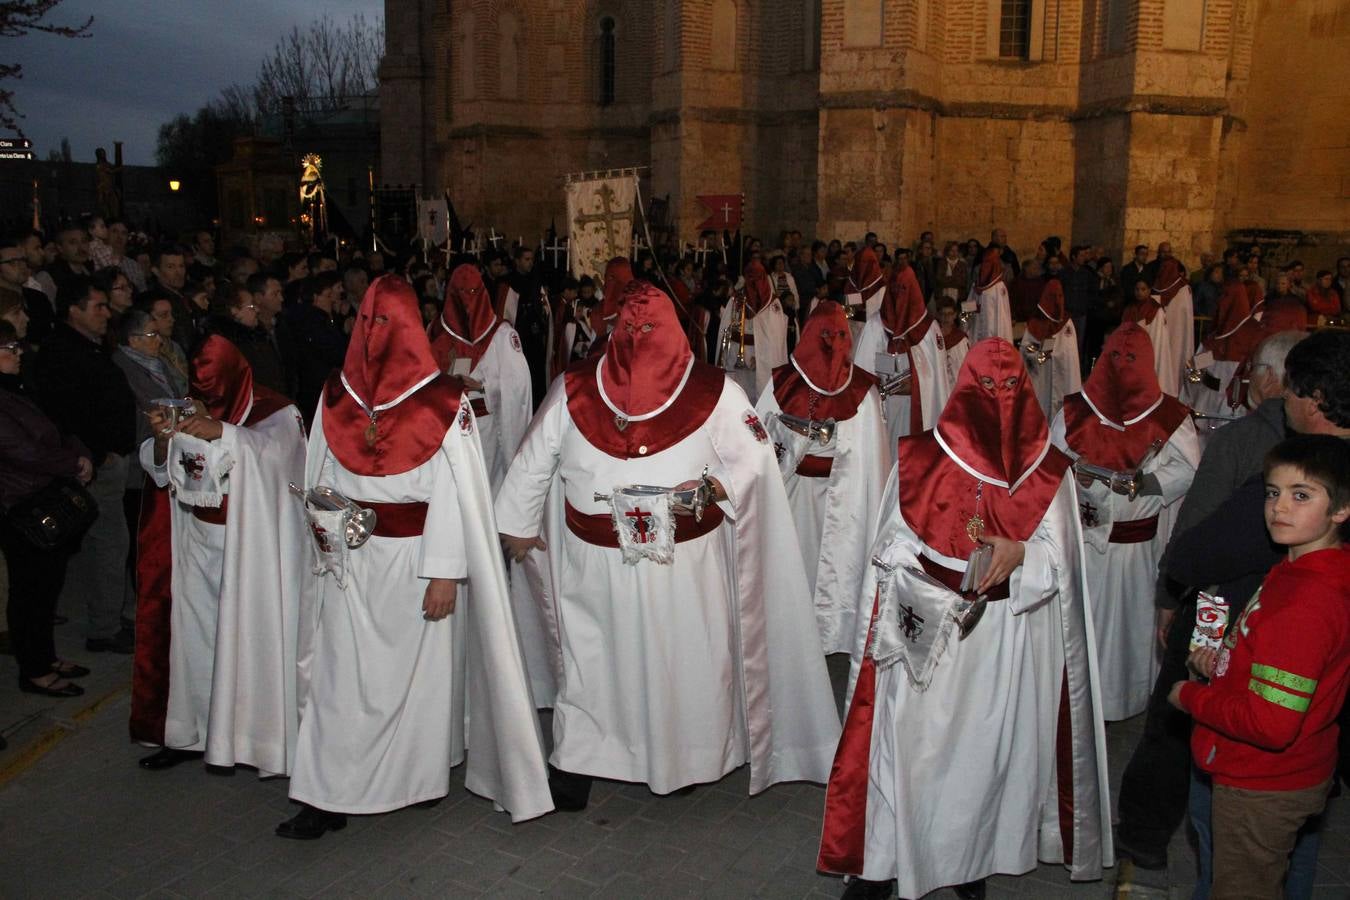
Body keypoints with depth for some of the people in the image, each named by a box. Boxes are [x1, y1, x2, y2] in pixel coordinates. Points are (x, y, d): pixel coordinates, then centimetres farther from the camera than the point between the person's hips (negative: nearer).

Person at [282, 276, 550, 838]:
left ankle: (421, 775, 25)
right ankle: (328, 797, 19)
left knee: (419, 669, 9)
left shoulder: (442, 401, -11)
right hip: (351, 560, 4)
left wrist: (444, 571, -16)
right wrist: (324, 524, -4)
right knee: (342, 673, 8)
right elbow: (317, 477, 11)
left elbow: (457, 491, -13)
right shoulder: (337, 394, 2)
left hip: (416, 560, -3)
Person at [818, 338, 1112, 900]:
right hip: (924, 635, -1)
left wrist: (1019, 553, -21)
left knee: (987, 744, 11)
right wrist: (951, 575, -16)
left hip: (1009, 640, 1)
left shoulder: (1048, 470, 0)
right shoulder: (919, 461, -4)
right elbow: (890, 546, -1)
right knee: (912, 743, 4)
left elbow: (1059, 556, 0)